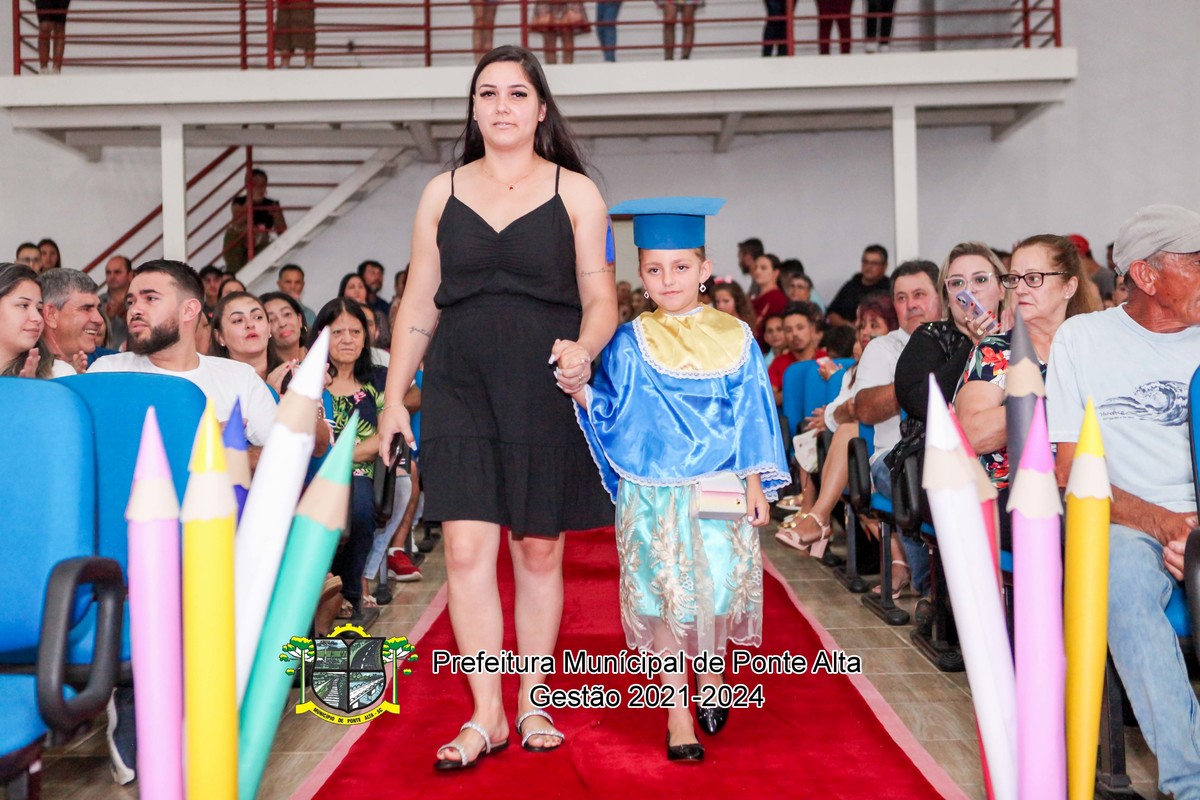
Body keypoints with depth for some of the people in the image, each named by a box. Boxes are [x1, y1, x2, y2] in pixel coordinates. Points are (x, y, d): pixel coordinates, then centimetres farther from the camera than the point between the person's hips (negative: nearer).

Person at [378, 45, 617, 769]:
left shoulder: (575, 192, 4)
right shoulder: (443, 192, 10)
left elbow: (601, 298, 1)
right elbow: (418, 306, 11)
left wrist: (584, 349, -21)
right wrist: (395, 401, 6)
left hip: (544, 391, -1)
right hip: (459, 389, 2)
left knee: (540, 551, 5)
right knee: (466, 548, -6)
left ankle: (533, 704, 20)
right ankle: (487, 714, 5)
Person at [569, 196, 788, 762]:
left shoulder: (734, 339, 4)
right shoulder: (629, 345, 2)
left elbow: (751, 417, 7)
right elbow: (612, 416, -2)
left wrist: (755, 483, 4)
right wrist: (581, 393, -20)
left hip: (721, 494, 1)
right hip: (652, 496, -1)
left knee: (719, 591, 6)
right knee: (665, 598, 1)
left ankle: (709, 677, 35)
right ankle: (677, 714, 12)